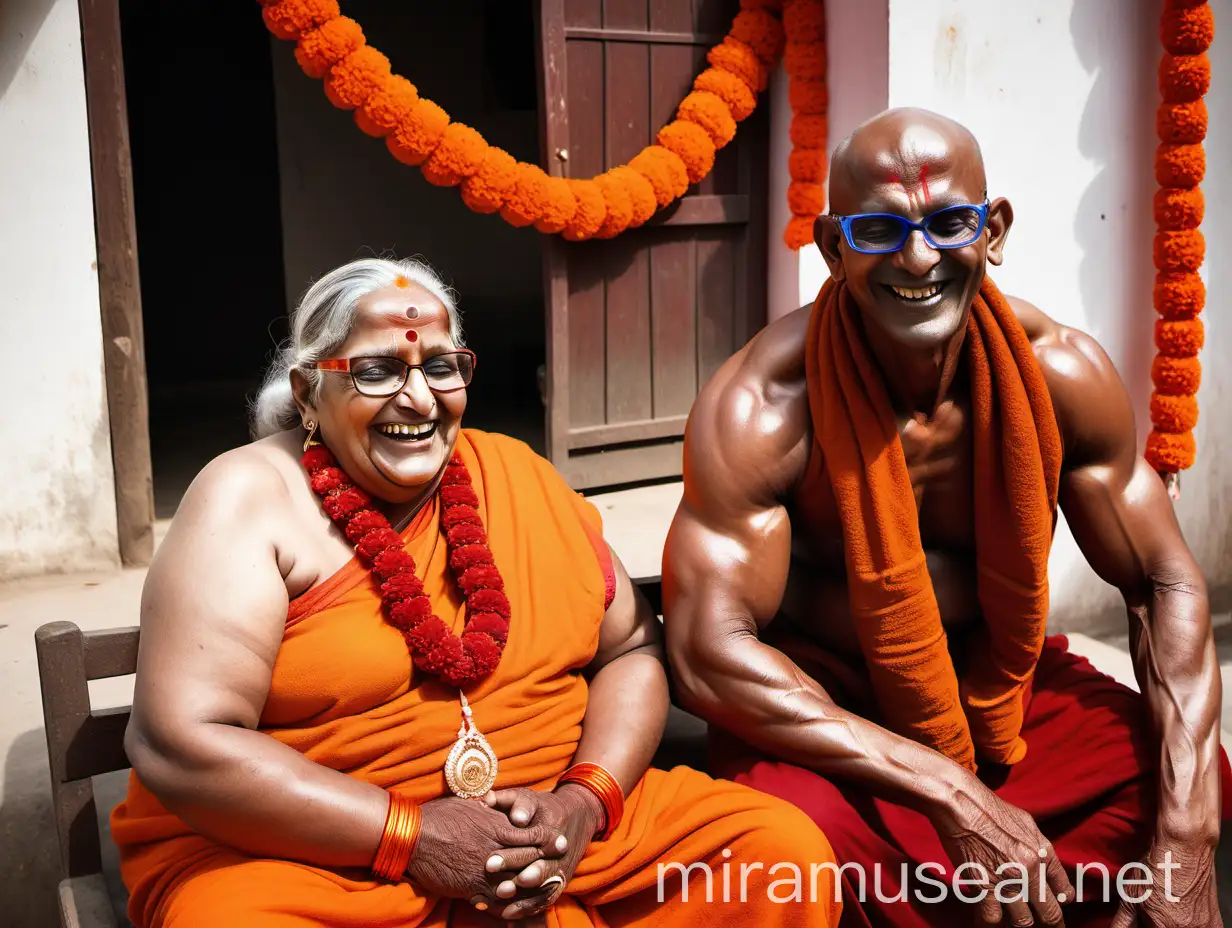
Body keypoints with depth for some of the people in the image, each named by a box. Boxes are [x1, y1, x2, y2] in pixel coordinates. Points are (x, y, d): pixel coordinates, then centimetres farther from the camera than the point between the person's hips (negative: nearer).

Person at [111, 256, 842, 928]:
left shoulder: (517, 477, 8)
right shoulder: (253, 500, -7)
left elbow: (632, 651, 10)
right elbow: (180, 745, -16)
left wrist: (586, 800, -9)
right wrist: (414, 835, -18)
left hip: (544, 835, 4)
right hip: (308, 853, -4)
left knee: (785, 848, -10)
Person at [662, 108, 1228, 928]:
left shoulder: (1061, 374, -11)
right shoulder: (761, 406, -22)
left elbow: (1165, 587, -6)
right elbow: (709, 652, -27)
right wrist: (956, 798, -33)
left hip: (1005, 685, 4)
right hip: (819, 709, -3)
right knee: (809, 832, -34)